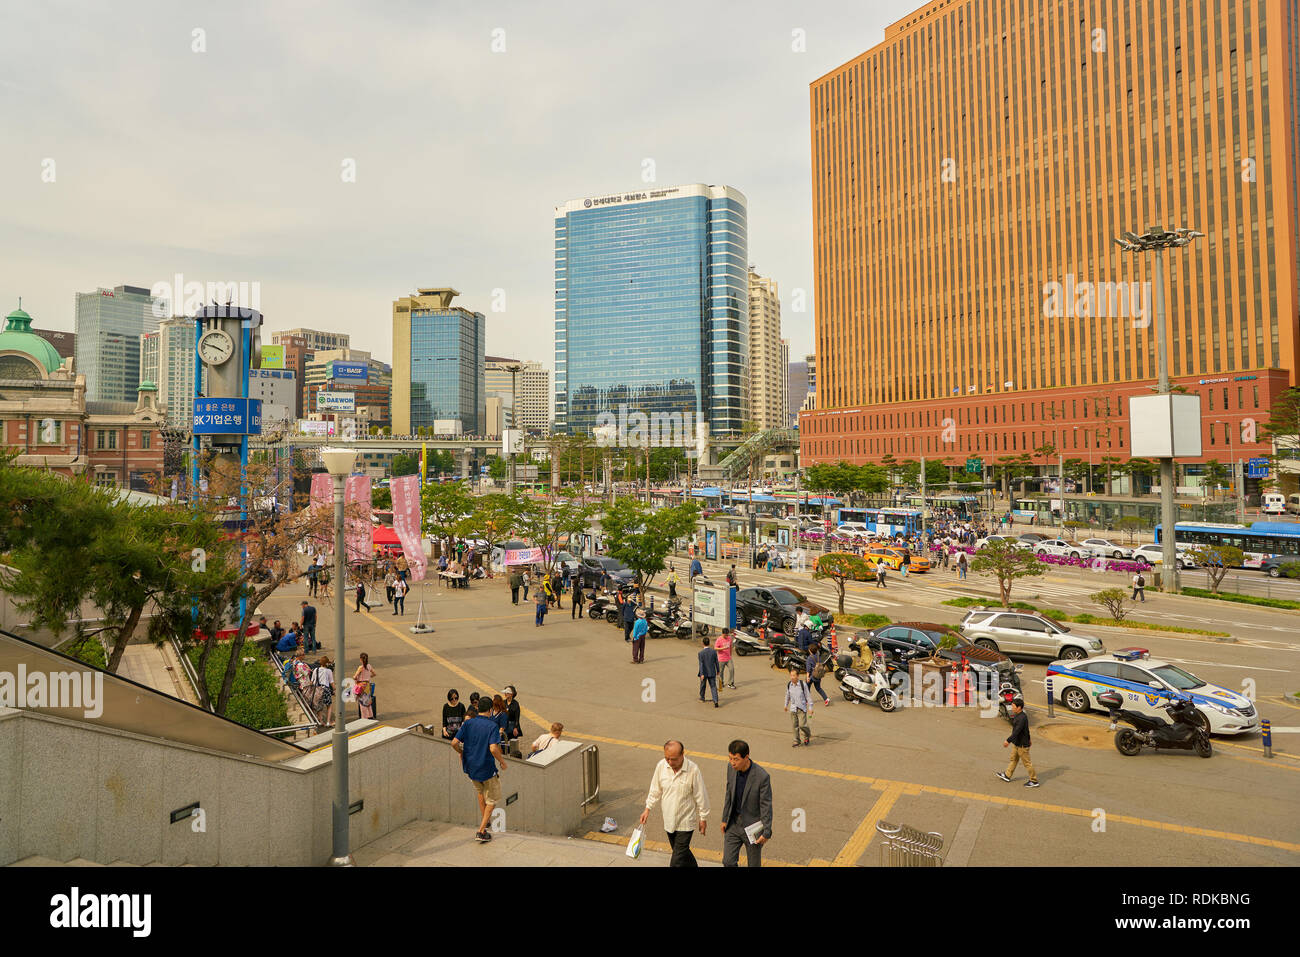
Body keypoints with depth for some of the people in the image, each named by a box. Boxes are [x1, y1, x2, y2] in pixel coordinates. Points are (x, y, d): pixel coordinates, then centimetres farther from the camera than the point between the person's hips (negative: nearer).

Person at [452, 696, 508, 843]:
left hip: (470, 767, 5)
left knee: (480, 791, 32)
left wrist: (461, 753, 12)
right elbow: (493, 749, -28)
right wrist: (502, 762, -12)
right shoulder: (492, 726, -17)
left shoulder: (468, 723, -4)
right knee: (492, 799, 14)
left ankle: (485, 820, 43)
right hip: (487, 768, -5)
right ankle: (481, 831, 8)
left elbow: (454, 742, -8)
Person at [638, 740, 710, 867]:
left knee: (678, 858, -4)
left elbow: (701, 796, -11)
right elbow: (655, 790, 6)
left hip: (686, 821, -5)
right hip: (668, 819, 5)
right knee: (682, 852, 21)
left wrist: (703, 818, -5)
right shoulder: (661, 766, -10)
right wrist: (647, 809, 7)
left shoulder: (693, 769, -22)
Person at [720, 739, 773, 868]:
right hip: (734, 824, 4)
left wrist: (767, 833, -13)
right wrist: (725, 819, 9)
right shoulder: (731, 767, -10)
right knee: (728, 861, 6)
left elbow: (766, 806, -18)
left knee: (754, 864, 13)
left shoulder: (762, 776, -27)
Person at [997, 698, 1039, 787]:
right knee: (1013, 759, 20)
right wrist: (1011, 737, 25)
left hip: (1022, 744, -10)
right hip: (1017, 743, 10)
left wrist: (1008, 740, -30)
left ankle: (1034, 781, 14)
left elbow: (1017, 731, -31)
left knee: (1027, 762, 2)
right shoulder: (1017, 716, 4)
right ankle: (1007, 775, 32)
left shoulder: (1022, 718, -27)